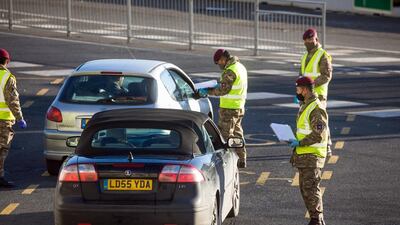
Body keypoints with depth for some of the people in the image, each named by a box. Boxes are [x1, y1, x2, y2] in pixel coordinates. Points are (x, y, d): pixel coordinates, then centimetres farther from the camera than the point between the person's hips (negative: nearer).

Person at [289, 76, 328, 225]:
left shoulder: (316, 109, -18)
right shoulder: (305, 106, 15)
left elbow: (318, 135, -24)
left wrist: (299, 143, -20)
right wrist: (295, 140, 11)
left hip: (312, 156, -10)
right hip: (304, 155, 10)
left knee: (310, 189, -9)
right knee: (304, 189, 13)